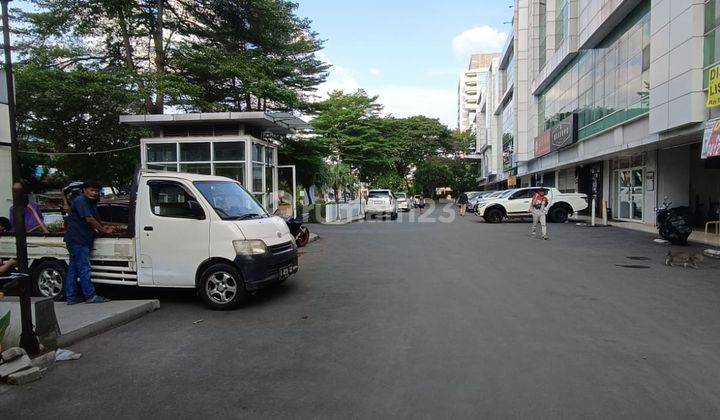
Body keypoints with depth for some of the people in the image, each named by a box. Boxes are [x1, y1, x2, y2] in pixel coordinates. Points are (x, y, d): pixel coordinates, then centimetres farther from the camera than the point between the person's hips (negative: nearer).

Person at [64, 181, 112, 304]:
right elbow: (89, 220, -17)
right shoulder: (80, 201, -12)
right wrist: (104, 230, -10)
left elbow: (96, 218, 32)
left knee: (73, 269, 11)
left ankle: (71, 297, 16)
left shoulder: (91, 203, 19)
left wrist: (102, 227, 20)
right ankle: (91, 296, -7)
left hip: (77, 240, 10)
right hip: (78, 240, -10)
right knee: (84, 268, -9)